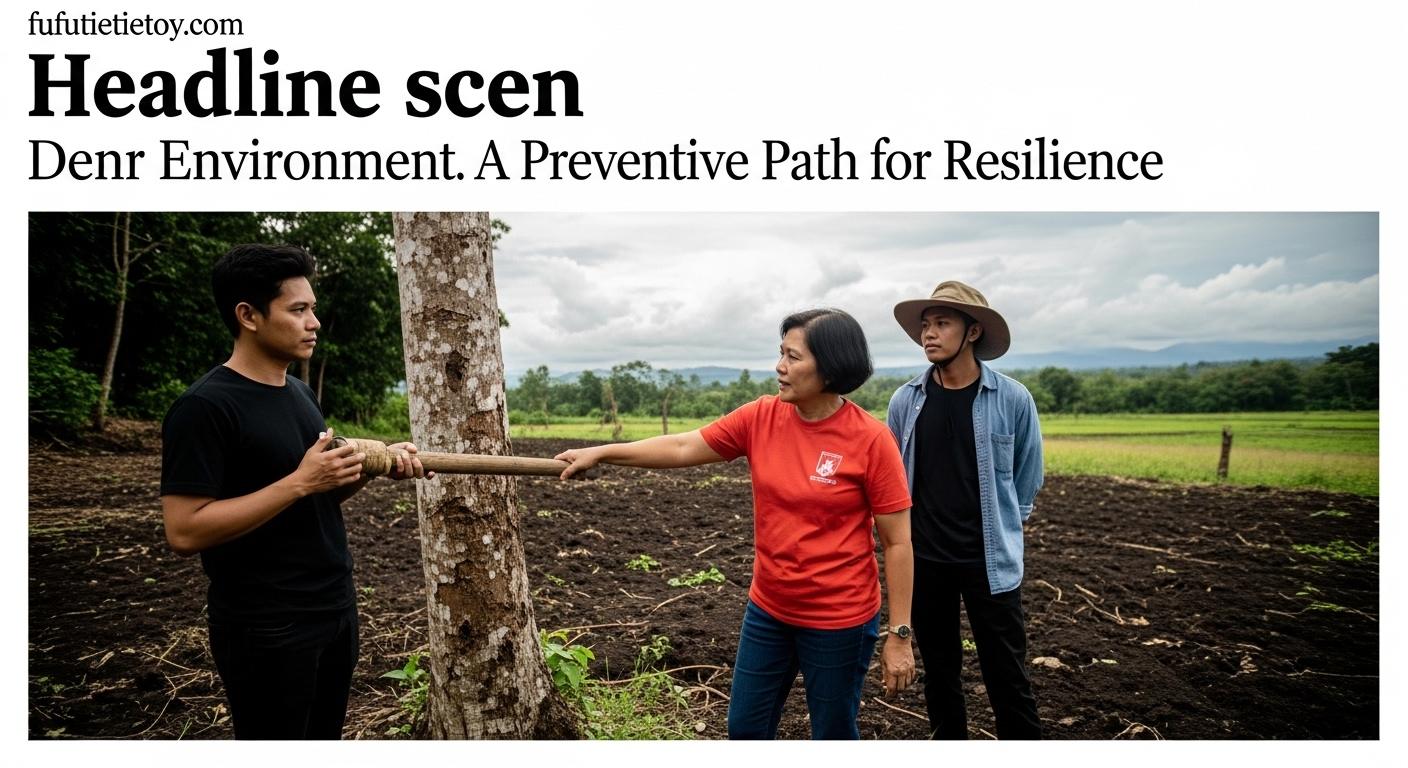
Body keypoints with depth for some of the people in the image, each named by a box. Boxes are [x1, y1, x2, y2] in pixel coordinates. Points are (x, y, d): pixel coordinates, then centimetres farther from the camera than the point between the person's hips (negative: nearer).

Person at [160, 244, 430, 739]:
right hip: (267, 629, -8)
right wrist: (300, 480, -26)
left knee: (325, 737, 21)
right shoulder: (205, 406, -17)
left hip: (335, 608, 8)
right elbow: (184, 531, -22)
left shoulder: (299, 392, 8)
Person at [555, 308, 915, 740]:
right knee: (745, 728, 20)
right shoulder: (761, 418, -5)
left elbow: (898, 542, -13)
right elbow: (682, 448, 2)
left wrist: (899, 635, -10)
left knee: (833, 734, 15)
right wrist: (600, 453, -3)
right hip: (767, 609, 5)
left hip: (838, 621, -4)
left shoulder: (870, 439, -18)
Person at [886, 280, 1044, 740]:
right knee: (939, 671, 16)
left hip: (991, 562, -2)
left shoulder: (1013, 400, -9)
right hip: (923, 561, 3)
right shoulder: (906, 401, -3)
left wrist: (1001, 530, 10)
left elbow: (1027, 477, 4)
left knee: (1007, 677, 5)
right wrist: (907, 534, 12)